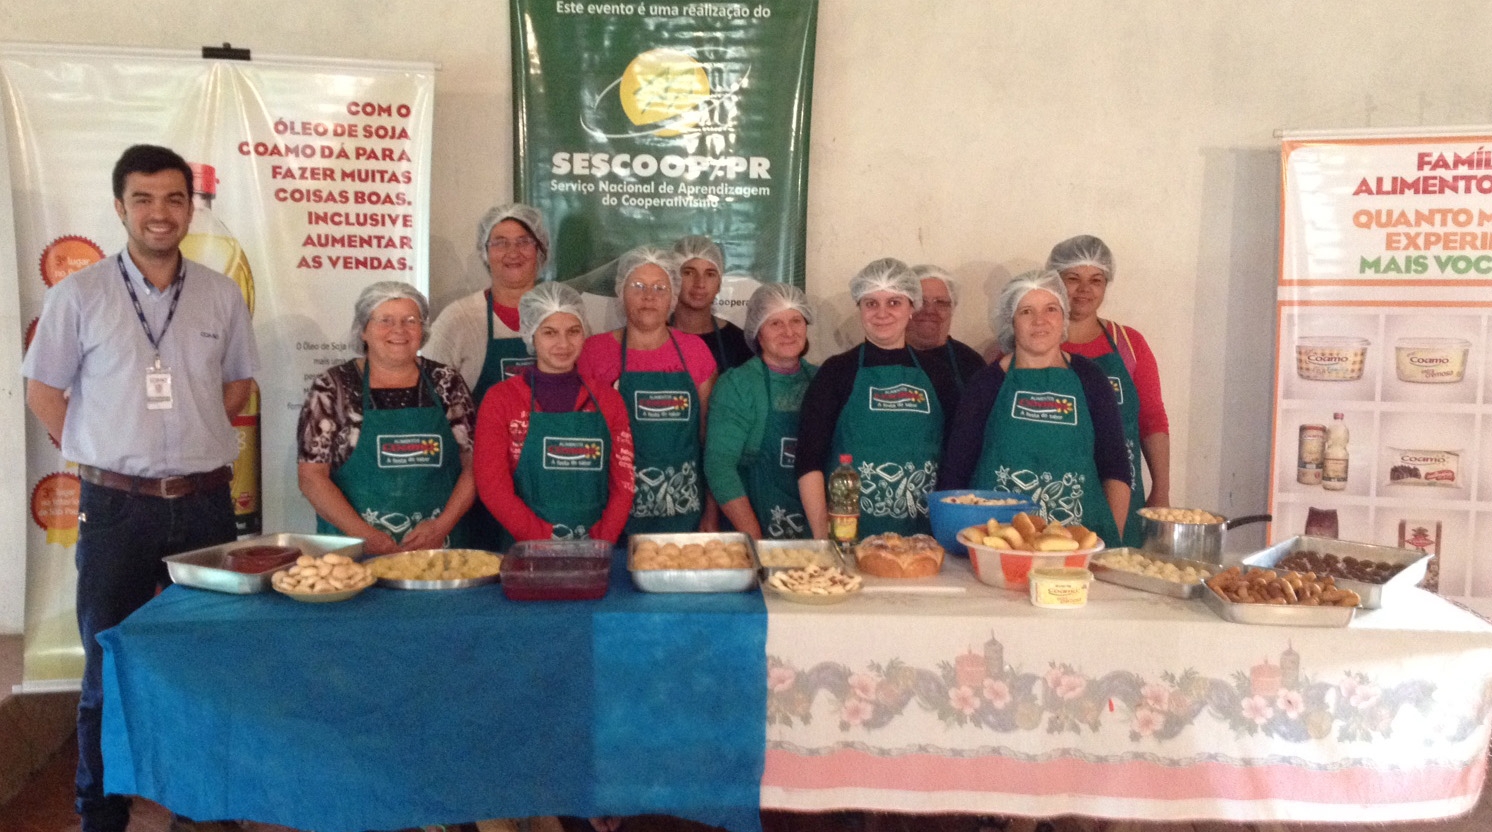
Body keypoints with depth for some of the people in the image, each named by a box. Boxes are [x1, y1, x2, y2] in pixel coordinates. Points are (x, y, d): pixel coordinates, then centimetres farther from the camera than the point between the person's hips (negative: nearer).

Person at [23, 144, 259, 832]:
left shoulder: (221, 295, 4)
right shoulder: (79, 294, -2)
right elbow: (43, 390, 4)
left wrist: (189, 444, 6)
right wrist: (104, 459, -1)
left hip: (205, 502, 2)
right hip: (116, 506, -2)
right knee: (110, 666, 8)